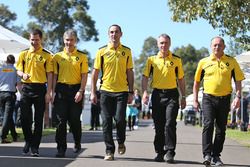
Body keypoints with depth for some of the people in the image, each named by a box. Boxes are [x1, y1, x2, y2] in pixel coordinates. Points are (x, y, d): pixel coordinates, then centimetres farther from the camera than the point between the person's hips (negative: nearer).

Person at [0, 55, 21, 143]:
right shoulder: (15, 69, 1)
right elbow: (18, 83, -3)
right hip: (10, 93, -3)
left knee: (7, 115, 13)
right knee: (7, 115, -4)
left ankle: (14, 136, 19)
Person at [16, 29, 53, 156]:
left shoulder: (46, 55, 2)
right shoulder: (23, 54, 9)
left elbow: (49, 74, 0)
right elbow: (18, 70, 13)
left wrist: (48, 92, -7)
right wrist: (23, 74, -12)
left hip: (40, 88, -2)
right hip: (26, 88, 2)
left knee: (38, 119, 1)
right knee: (24, 117, -2)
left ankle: (35, 147, 8)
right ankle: (28, 141, 21)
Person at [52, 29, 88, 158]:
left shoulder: (82, 56, 4)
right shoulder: (58, 56, 9)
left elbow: (84, 75, 1)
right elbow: (54, 75, 8)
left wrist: (81, 91, -10)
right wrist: (53, 91, 0)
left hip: (76, 89, -1)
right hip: (61, 89, 1)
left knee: (74, 119, 1)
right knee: (61, 120, -2)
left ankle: (77, 143, 26)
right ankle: (61, 148, 2)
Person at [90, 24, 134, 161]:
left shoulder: (126, 51, 6)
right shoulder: (102, 51, 3)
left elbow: (129, 72, 10)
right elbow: (95, 73, 5)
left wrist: (131, 91, 4)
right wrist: (93, 92, 0)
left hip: (122, 91, 0)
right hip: (106, 90, 0)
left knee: (120, 119, -9)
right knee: (106, 122, 0)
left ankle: (121, 142, 20)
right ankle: (109, 151, 9)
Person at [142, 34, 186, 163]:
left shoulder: (176, 60, 7)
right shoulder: (152, 60, 8)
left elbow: (181, 79, 11)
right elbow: (145, 76, 4)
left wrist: (183, 97, 8)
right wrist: (144, 92, -11)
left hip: (172, 94, -1)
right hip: (157, 94, 2)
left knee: (170, 124, -11)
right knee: (158, 125, 6)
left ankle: (170, 153, -9)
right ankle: (159, 152, 16)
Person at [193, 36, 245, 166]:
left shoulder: (231, 62, 4)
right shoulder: (204, 62, 4)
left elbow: (238, 81, 5)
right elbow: (196, 82, 11)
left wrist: (238, 97, -7)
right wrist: (195, 100, 7)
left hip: (224, 99, 1)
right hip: (208, 98, -1)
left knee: (221, 129, 6)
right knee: (208, 125, -16)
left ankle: (216, 156, 16)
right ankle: (207, 155, -15)